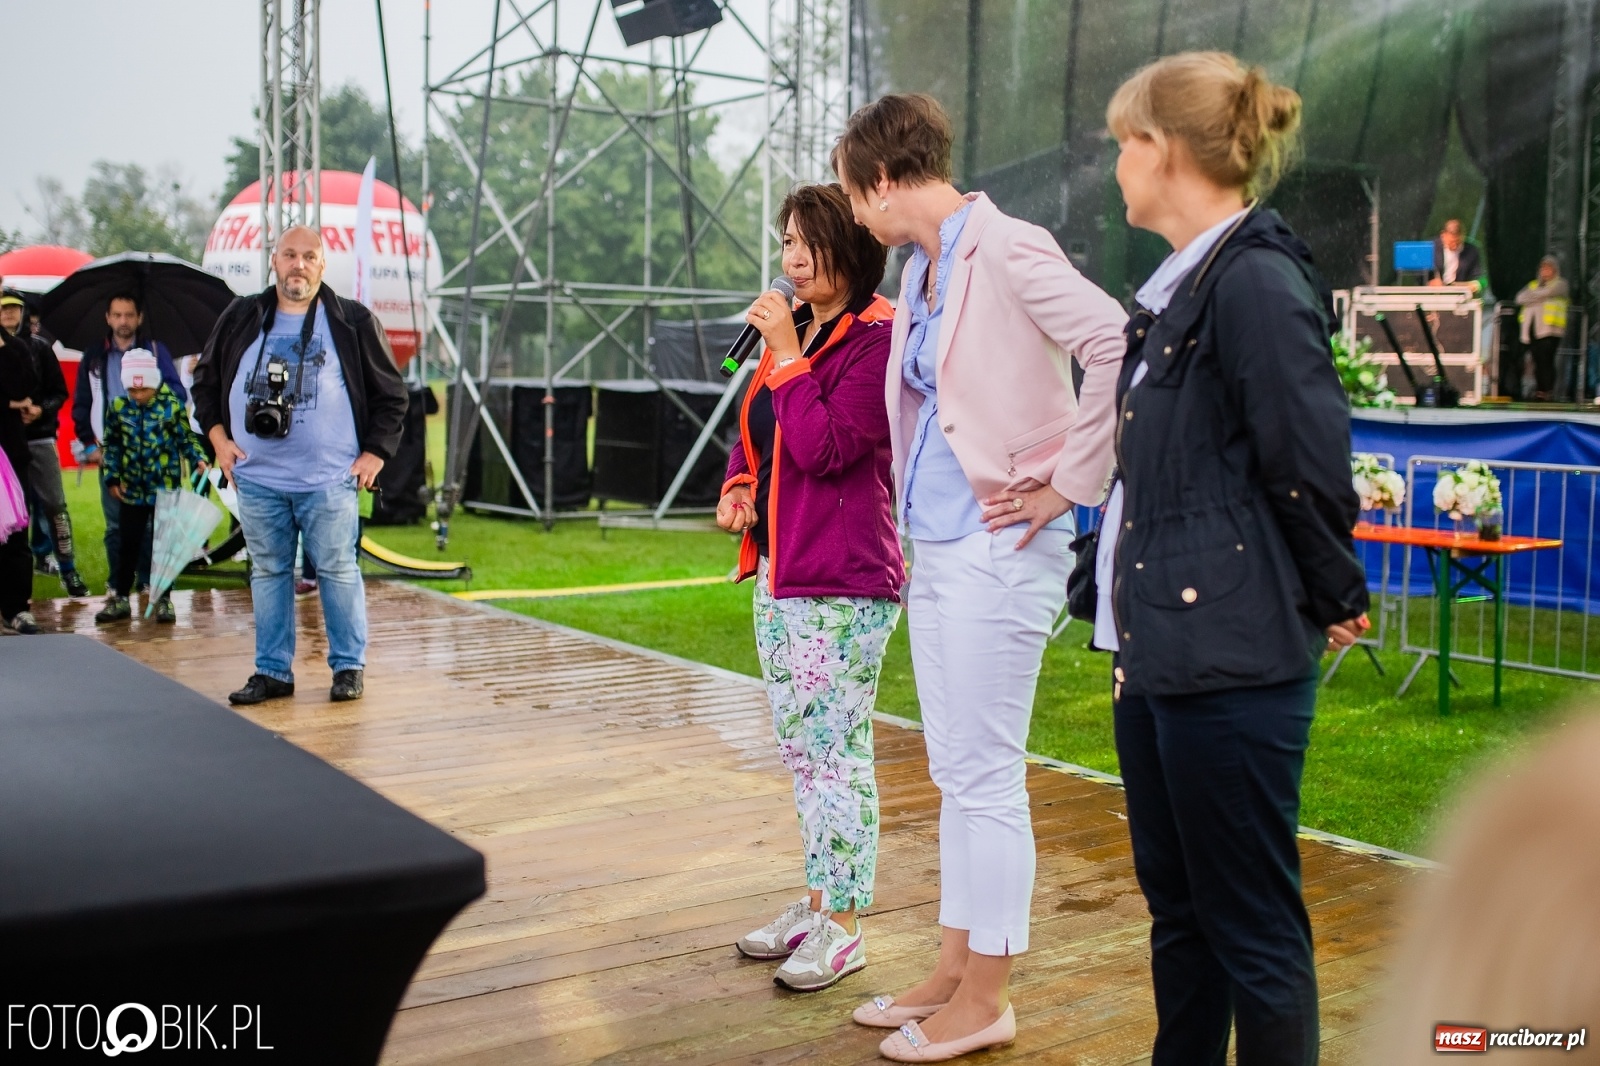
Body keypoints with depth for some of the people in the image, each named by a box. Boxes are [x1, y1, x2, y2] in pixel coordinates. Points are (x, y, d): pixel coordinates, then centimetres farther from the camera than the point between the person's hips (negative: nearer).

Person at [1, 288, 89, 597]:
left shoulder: (40, 348, 6)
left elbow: (60, 393, 7)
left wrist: (41, 410, -12)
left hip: (39, 438, 0)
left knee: (54, 504, -1)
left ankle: (68, 570, 7)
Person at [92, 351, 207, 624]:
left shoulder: (172, 405, -9)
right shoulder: (118, 407, -1)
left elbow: (187, 439, -1)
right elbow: (111, 445, 8)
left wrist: (199, 459, -17)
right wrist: (111, 478, 4)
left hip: (166, 488, -2)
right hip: (132, 489, 2)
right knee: (128, 544, 10)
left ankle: (163, 599, 15)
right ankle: (119, 597, 20)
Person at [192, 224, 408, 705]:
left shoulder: (353, 322, 2)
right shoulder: (240, 319, 8)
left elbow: (392, 393, 5)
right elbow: (205, 380, 17)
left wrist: (374, 454, -2)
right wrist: (219, 438, 6)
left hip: (329, 481, -3)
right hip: (257, 480, 3)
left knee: (338, 571, 1)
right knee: (268, 573, 9)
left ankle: (350, 666, 14)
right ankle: (272, 671, 18)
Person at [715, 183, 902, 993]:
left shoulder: (876, 338, -13)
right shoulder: (794, 328, 12)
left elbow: (826, 448, -21)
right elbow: (755, 431, 23)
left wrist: (787, 355, -16)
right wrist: (738, 483, 5)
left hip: (843, 586, -9)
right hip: (778, 574, 9)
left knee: (837, 752, -3)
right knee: (800, 750, 16)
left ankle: (843, 925, 8)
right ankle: (818, 900, 28)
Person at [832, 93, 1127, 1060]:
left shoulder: (1004, 250, -14)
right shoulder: (922, 268, 14)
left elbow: (1117, 345, -24)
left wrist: (1066, 484, -19)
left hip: (995, 548, -9)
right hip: (937, 545, 9)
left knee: (985, 773, 0)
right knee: (956, 771, 15)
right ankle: (956, 969, 27)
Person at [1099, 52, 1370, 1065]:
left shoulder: (1257, 279, -16)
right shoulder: (1182, 284, 13)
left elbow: (1313, 466, -16)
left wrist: (1336, 602, -5)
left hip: (1232, 659, -10)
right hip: (1158, 646, 10)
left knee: (1252, 925, 3)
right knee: (1177, 907, 19)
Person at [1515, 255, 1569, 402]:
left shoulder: (1560, 284, 7)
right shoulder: (1534, 284, 23)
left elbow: (1545, 293, -9)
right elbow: (1520, 298, 8)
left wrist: (1530, 296, 6)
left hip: (1549, 328, -5)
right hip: (1532, 328, 5)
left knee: (1546, 360, -12)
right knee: (1537, 361, 1)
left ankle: (1548, 392, -10)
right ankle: (1539, 390, 4)